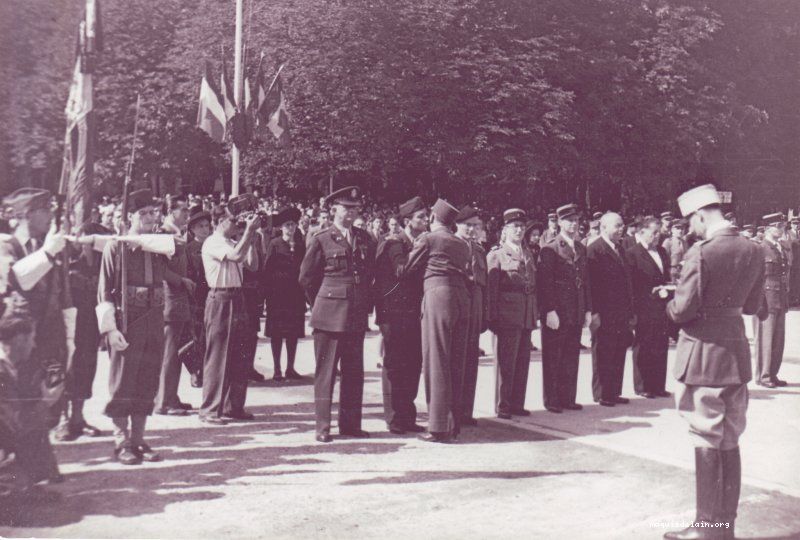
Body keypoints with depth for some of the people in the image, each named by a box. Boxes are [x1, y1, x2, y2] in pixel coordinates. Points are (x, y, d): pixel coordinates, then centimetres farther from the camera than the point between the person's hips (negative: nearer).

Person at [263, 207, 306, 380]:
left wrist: (304, 292, 3)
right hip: (277, 293, -3)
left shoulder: (300, 244, 8)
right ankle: (277, 369, 8)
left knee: (294, 332, 6)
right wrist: (269, 293, -9)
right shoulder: (274, 244, -2)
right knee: (277, 332, 1)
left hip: (296, 293, 3)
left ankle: (290, 368, 15)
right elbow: (267, 269, -3)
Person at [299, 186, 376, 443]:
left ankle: (350, 424, 18)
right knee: (326, 371, 1)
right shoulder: (321, 240, -3)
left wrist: (367, 304, 13)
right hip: (329, 315, -5)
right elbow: (306, 278, 3)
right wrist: (321, 304, 7)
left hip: (357, 316, 5)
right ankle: (323, 426, 8)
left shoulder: (365, 239, 11)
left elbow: (371, 274, 20)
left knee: (354, 371, 8)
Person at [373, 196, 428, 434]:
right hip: (395, 312, -7)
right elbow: (402, 270, -21)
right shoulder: (393, 243, -6)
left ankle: (408, 416, 17)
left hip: (415, 313, 7)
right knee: (394, 365, -1)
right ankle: (395, 417, 7)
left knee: (413, 365, 8)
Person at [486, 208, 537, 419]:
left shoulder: (529, 254, 18)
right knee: (506, 362, -2)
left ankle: (517, 404, 19)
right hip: (507, 315, -6)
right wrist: (493, 318, -12)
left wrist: (534, 314, 11)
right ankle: (502, 406, 7)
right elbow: (491, 289, -6)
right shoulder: (496, 255, -1)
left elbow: (534, 285, 18)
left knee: (522, 362, 9)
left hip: (526, 316, 6)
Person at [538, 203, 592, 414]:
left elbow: (585, 281, 16)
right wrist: (550, 311, -17)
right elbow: (545, 283, -12)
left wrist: (588, 310, 11)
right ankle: (552, 400, 10)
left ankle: (568, 398, 19)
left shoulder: (581, 249, 14)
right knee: (553, 357, 2)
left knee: (571, 356, 10)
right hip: (556, 313, -6)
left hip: (576, 314, 6)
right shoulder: (549, 249, -6)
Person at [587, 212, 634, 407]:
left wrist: (630, 311, 15)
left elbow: (626, 281, 19)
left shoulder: (620, 250, 16)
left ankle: (614, 392, 19)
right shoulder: (594, 250, -10)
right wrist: (595, 313, -20)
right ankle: (601, 394, 10)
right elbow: (592, 283, -16)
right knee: (603, 354, 1)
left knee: (619, 354, 10)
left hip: (621, 315, 8)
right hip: (604, 315, -8)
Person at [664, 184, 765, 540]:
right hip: (738, 353, 7)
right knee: (730, 442, 13)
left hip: (703, 352, -7)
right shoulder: (753, 251, 6)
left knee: (707, 441, 1)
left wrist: (670, 304, 2)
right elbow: (752, 305, 14)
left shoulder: (702, 252, -17)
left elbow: (683, 309, -18)